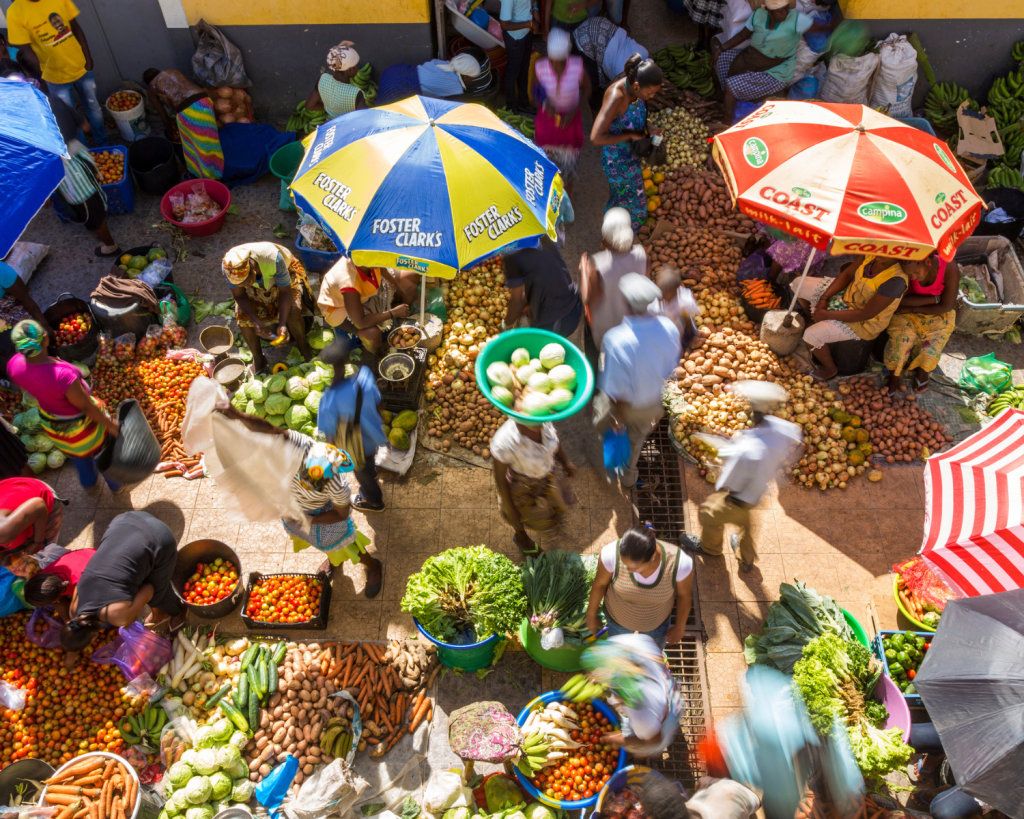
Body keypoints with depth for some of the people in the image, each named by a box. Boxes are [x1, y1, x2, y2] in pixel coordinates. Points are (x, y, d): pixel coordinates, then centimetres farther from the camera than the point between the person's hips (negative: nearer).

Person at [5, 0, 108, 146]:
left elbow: (76, 28, 0)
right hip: (55, 77, -3)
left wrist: (88, 57, -6)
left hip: (81, 67, 3)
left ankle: (103, 144, 41)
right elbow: (26, 50, -16)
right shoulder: (15, 12, -17)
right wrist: (41, 77, -23)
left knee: (94, 108, 18)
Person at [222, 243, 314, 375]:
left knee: (292, 311, -28)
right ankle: (258, 358, 4)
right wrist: (256, 321, -32)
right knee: (242, 315, -18)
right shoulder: (228, 267, -32)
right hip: (257, 287, 3)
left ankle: (304, 348, -1)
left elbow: (285, 291, -30)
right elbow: (239, 295, -18)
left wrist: (282, 324, -40)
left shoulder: (273, 259, -42)